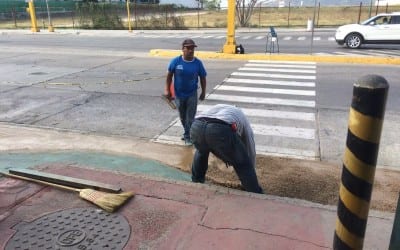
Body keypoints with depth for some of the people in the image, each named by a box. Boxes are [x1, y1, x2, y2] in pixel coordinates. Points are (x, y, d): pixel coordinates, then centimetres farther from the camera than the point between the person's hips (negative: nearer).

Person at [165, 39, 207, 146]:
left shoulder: (198, 63, -10)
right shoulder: (175, 61, -11)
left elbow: (202, 78, 1)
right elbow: (169, 76, -1)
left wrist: (203, 92, 4)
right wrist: (167, 90, -3)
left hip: (192, 95, -1)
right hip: (179, 94, 1)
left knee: (190, 117, 0)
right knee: (182, 117, 17)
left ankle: (188, 136, 14)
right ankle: (187, 132, 39)